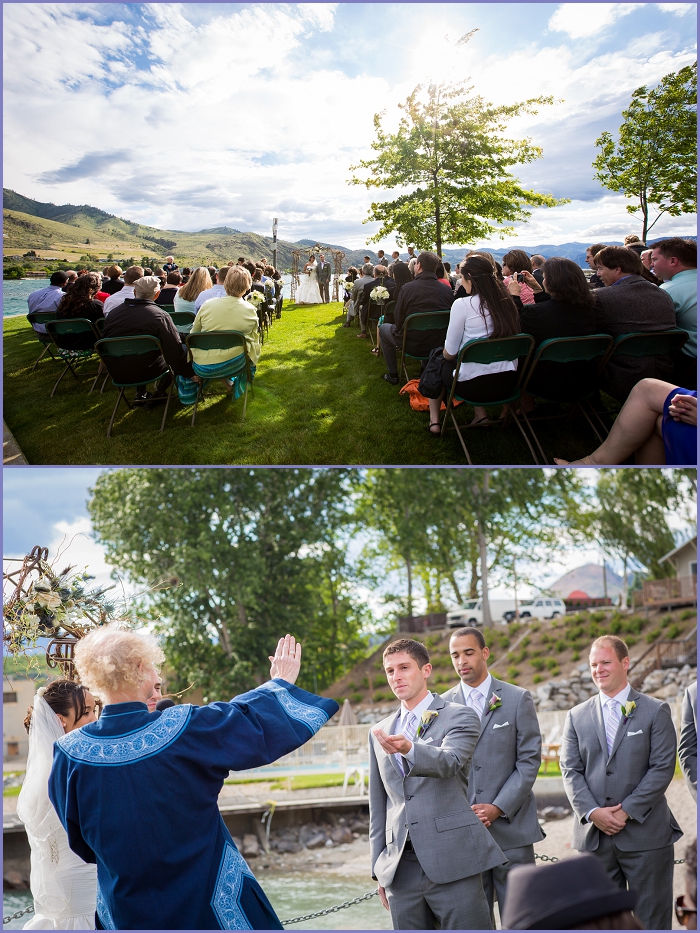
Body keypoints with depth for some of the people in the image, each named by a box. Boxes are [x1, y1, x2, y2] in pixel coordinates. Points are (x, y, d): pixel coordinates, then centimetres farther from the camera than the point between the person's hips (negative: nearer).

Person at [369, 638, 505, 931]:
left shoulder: (460, 717, 0)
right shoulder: (379, 732, 14)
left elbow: (448, 762, -21)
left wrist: (408, 749, -40)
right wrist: (379, 868, 14)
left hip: (452, 863, -4)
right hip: (400, 867, 4)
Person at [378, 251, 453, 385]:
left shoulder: (408, 288, -19)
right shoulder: (447, 290, -9)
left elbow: (398, 320, -10)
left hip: (413, 345, -4)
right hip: (439, 343, 4)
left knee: (383, 328, 25)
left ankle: (393, 375, 27)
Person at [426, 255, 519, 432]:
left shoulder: (463, 304, -12)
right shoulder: (506, 302, 3)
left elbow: (450, 353, -8)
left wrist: (444, 353, 16)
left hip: (474, 384, -5)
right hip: (508, 384, 5)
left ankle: (434, 421, 22)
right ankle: (480, 413, 24)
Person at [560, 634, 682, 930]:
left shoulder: (656, 711, 1)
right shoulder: (576, 716, 9)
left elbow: (663, 767, -7)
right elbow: (571, 771, 4)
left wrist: (626, 811, -13)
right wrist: (592, 812, -11)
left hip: (645, 833, -2)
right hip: (593, 835, 3)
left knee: (651, 918, 6)